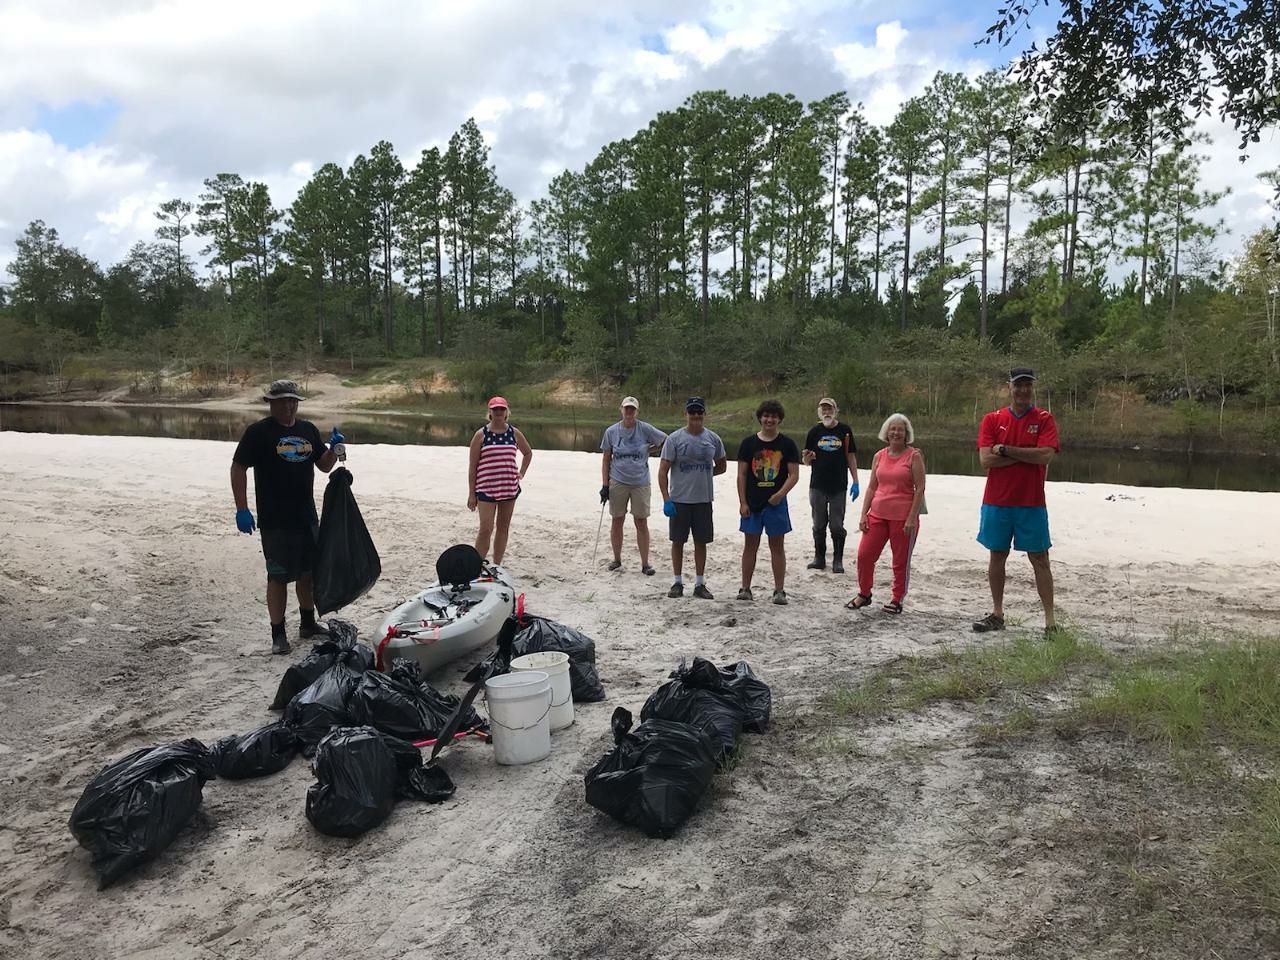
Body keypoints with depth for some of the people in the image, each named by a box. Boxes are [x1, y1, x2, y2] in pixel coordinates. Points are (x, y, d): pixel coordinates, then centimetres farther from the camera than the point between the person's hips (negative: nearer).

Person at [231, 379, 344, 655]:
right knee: (279, 576, -1)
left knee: (310, 570, 16)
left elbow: (324, 466, 17)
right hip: (275, 521, -6)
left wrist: (334, 448, -5)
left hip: (307, 517, 6)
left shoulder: (308, 430, 10)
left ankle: (308, 623, 32)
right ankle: (278, 634, 9)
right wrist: (241, 510, -14)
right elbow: (238, 468, -9)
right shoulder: (258, 432, -7)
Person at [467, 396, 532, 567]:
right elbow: (472, 465, -2)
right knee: (486, 529, -11)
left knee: (503, 528, 10)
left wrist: (521, 473, 12)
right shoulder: (481, 434, -3)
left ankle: (496, 566, 20)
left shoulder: (514, 433, 6)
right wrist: (471, 493, -5)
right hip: (486, 488, -4)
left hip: (509, 488, 4)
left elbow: (528, 453, 24)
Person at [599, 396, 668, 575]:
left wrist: (649, 451, 1)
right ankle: (617, 559, 25)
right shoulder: (611, 431, 0)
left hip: (641, 483, -1)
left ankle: (645, 563, 11)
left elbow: (667, 442, 4)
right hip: (618, 482, 1)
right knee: (617, 521, 9)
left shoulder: (645, 429, -4)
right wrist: (605, 485, 0)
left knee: (641, 523, 3)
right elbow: (606, 459, 5)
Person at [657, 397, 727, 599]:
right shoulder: (675, 439, -6)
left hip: (704, 499, 2)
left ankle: (700, 584, 17)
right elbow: (663, 471, -6)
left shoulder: (713, 439, 3)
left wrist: (703, 474, 5)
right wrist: (666, 499, -13)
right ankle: (677, 583, 18)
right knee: (678, 541, 6)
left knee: (701, 542, 8)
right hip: (679, 499, -2)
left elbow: (722, 466, 18)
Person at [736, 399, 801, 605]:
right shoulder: (748, 443, 3)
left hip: (776, 503, -1)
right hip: (752, 503, 1)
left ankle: (779, 591, 11)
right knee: (750, 545, 7)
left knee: (777, 546, 4)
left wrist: (780, 494, -16)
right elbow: (741, 475, 3)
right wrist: (742, 502, -3)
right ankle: (745, 588, 15)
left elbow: (794, 475, -2)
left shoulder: (787, 444, 1)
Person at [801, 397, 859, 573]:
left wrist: (855, 482, 1)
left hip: (838, 486, -2)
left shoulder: (844, 430, 1)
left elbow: (851, 457, 5)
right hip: (818, 486, 2)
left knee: (837, 526, 2)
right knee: (819, 525, 9)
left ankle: (838, 561, 11)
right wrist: (807, 457, -15)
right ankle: (819, 558, 19)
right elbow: (806, 461, 9)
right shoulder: (815, 431, 5)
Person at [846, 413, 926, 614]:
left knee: (901, 561, 5)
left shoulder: (914, 456, -4)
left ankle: (897, 600, 20)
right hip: (877, 514, 4)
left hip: (903, 517, -4)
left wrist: (912, 518, -15)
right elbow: (872, 487, 11)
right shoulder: (879, 456, 9)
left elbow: (920, 489, -8)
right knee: (864, 554, 2)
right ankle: (864, 594, 20)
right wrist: (864, 514, 4)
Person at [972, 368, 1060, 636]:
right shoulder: (992, 419, 3)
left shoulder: (1044, 419, 0)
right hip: (996, 502, 2)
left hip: (1032, 504, -2)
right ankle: (997, 614, 21)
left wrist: (1005, 450, -13)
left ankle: (1050, 619, 5)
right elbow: (985, 459, -9)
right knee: (997, 556, 10)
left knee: (1039, 559, 2)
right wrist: (1027, 456, -11)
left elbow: (1046, 455, -16)